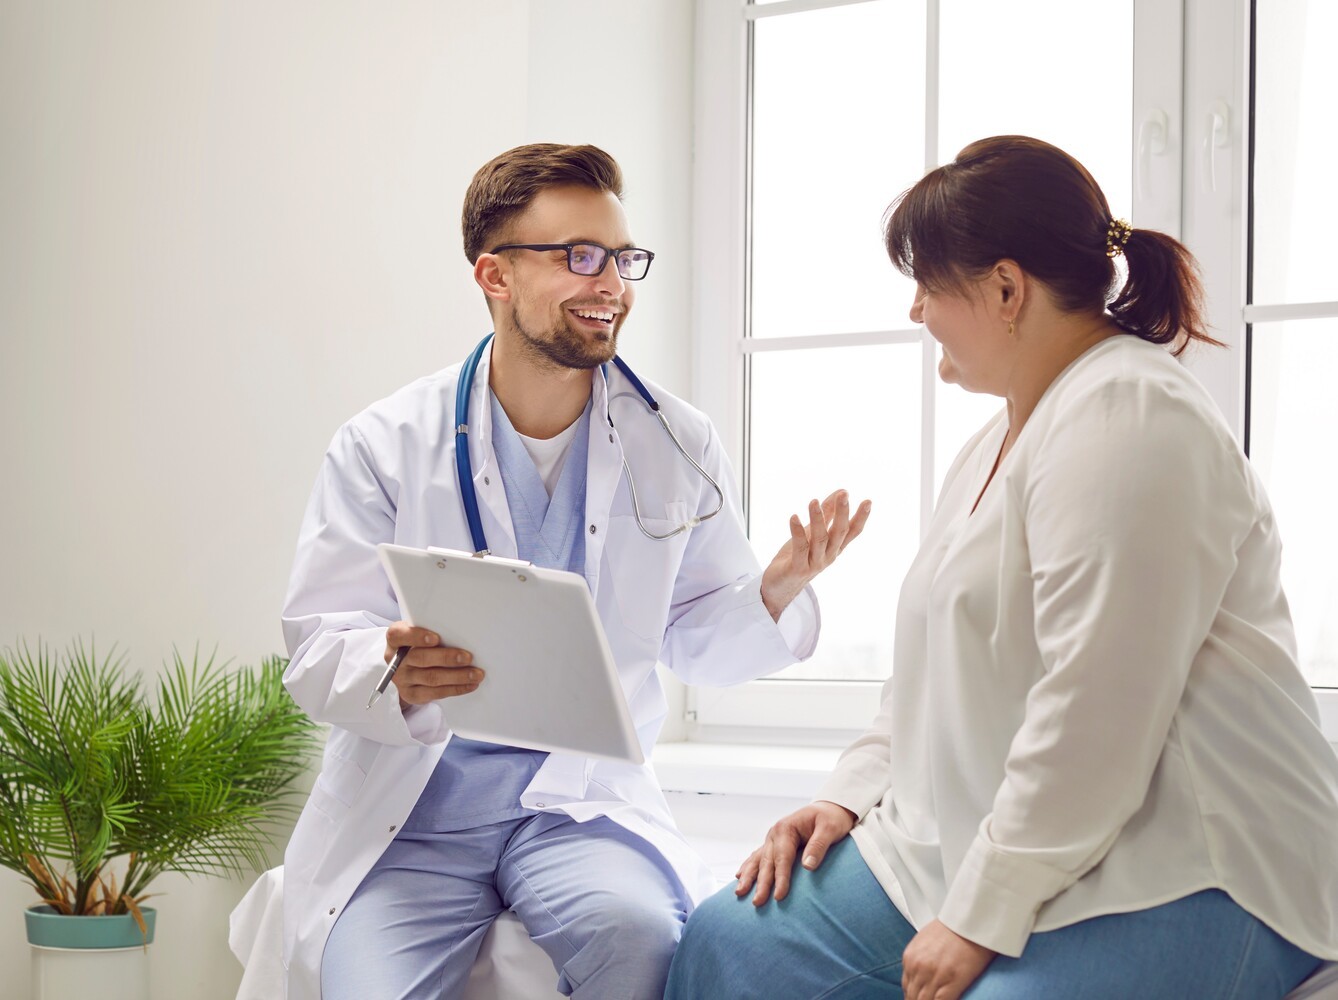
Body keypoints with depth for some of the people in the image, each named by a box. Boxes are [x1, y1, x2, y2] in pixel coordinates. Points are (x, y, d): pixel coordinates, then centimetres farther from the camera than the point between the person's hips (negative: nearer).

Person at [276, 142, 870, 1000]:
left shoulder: (677, 446, 5)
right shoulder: (383, 446, -1)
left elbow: (698, 641, 12)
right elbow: (318, 648, -4)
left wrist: (775, 595, -11)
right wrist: (398, 676, -27)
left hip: (582, 801, 1)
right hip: (407, 811, -1)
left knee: (635, 931, -31)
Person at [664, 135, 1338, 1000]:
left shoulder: (1129, 418, -16)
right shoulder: (1003, 439, 18)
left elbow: (1095, 718, -23)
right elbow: (941, 667, 23)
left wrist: (982, 920, -20)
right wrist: (850, 794, 9)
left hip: (1176, 883, -9)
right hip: (985, 844, 10)